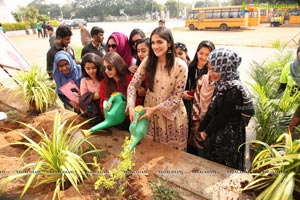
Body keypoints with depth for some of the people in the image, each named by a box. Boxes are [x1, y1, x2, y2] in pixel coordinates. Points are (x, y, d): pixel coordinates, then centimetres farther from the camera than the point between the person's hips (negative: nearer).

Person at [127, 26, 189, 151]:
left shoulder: (180, 66, -15)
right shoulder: (148, 62, -5)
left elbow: (176, 97, -13)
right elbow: (133, 85, -5)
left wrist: (155, 108, -19)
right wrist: (131, 107, -18)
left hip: (172, 115, -2)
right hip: (150, 113, 3)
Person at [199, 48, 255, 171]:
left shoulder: (234, 90, -26)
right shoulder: (223, 85, 2)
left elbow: (222, 117, -21)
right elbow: (212, 109, 6)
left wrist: (207, 131, -6)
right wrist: (202, 128, 4)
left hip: (228, 140, -8)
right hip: (218, 136, 8)